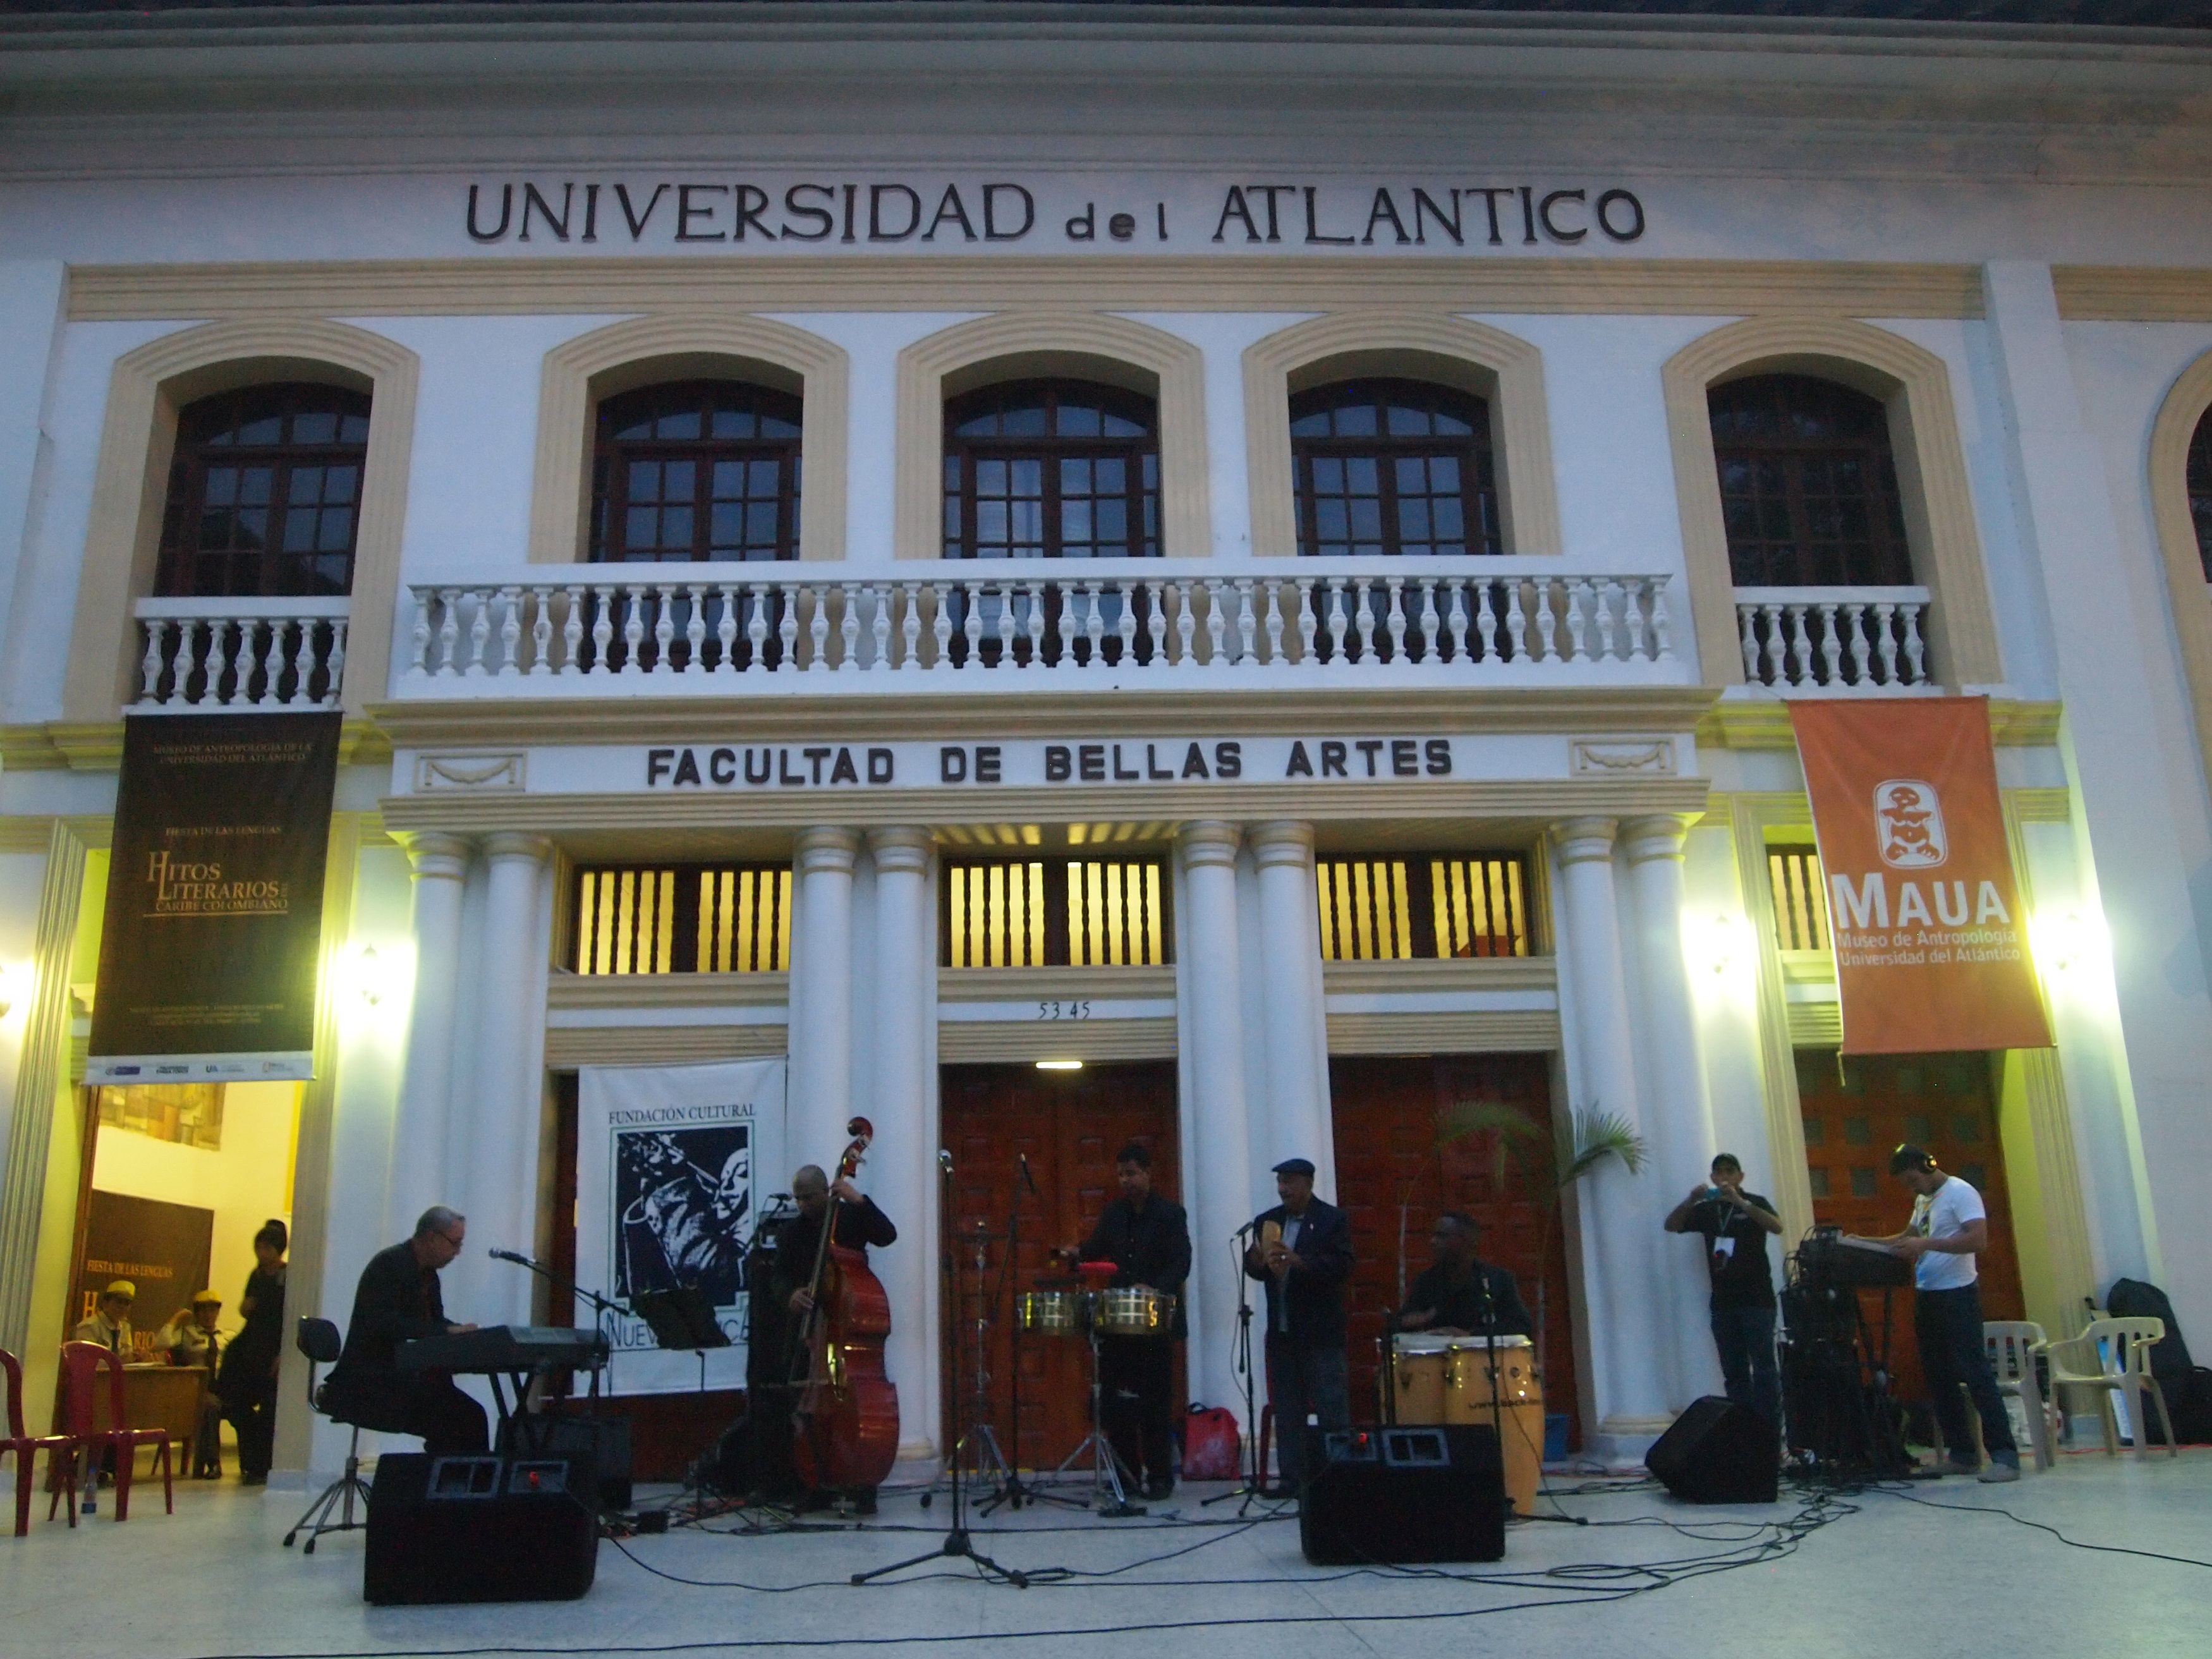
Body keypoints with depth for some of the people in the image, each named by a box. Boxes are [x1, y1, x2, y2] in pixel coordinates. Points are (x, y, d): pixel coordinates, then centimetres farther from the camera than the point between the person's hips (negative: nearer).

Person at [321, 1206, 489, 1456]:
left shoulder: (428, 1273, 12)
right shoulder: (389, 1264, -15)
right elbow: (382, 1323, -27)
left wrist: (462, 1332, -4)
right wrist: (447, 1331, -30)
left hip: (404, 1375, 9)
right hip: (367, 1382, -9)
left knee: (471, 1415, -9)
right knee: (447, 1415, -24)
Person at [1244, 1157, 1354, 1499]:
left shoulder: (1333, 1220, -2)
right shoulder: (1266, 1222, 13)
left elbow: (1343, 1266, -13)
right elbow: (1253, 1267, 10)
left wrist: (1298, 1261, -25)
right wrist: (1257, 1261, -14)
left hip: (1321, 1333, -5)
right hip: (1281, 1331, 5)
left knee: (1332, 1410, -3)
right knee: (1287, 1411, 8)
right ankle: (1292, 1480, 14)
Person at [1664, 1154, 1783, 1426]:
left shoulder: (1754, 1203, 4)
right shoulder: (1706, 1209, 15)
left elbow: (1777, 1226, -15)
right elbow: (1671, 1226, 4)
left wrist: (1739, 1202, -26)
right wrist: (1691, 1200, -13)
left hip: (1756, 1299, -4)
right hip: (1723, 1302, 4)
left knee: (1763, 1368, -7)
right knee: (1734, 1372, 5)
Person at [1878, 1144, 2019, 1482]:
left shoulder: (1960, 1193, -10)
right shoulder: (1923, 1200, 17)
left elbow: (1979, 1240, -21)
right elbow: (1910, 1236, 29)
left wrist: (1926, 1244, -28)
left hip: (1957, 1293, -9)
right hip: (1926, 1297, 9)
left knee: (1976, 1375, -10)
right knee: (1939, 1380, 10)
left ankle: (2004, 1456, -8)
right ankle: (1962, 1455, 16)